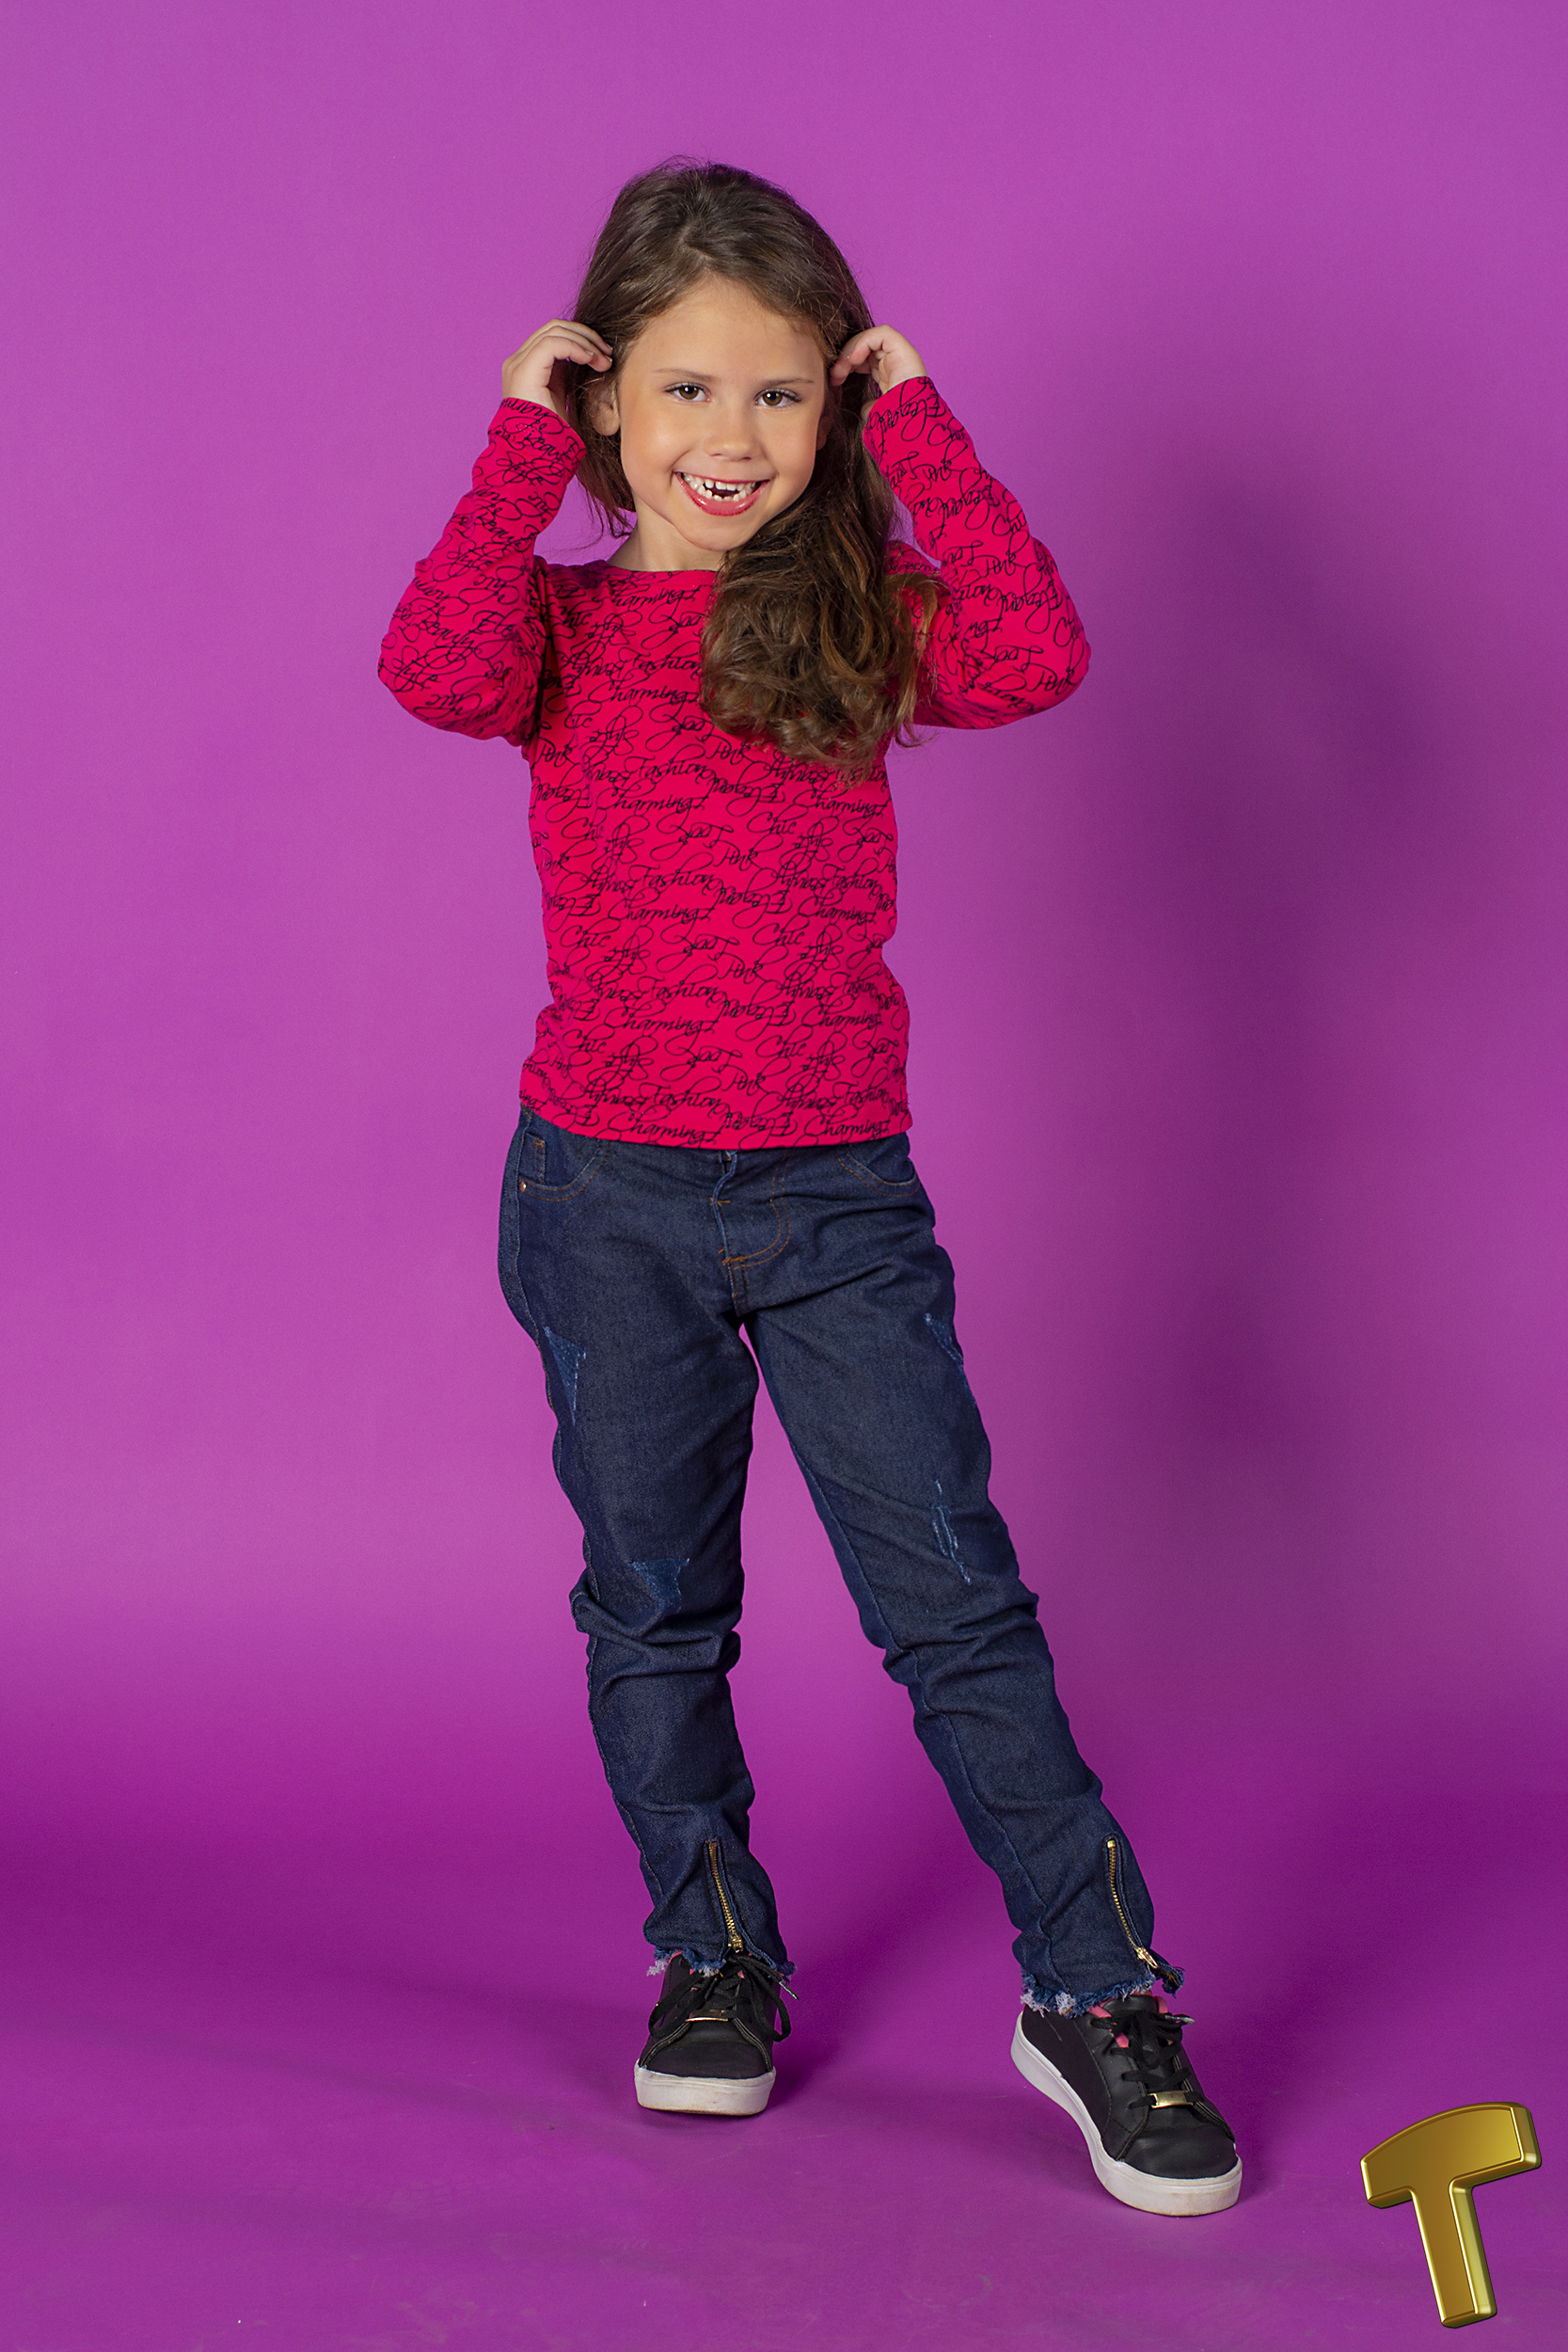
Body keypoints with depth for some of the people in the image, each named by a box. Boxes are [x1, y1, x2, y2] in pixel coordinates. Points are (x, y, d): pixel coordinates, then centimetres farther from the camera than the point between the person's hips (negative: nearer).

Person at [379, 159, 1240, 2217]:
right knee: (655, 1604, 13)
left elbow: (1041, 658, -18)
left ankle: (1096, 1990, 11)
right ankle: (714, 1959, 31)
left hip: (838, 1196, -1)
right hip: (607, 1195, 1)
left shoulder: (859, 614, 1)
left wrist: (916, 425, -12)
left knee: (956, 1599, 0)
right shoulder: (560, 624, 0)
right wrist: (520, 452, -13)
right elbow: (437, 674, -23)